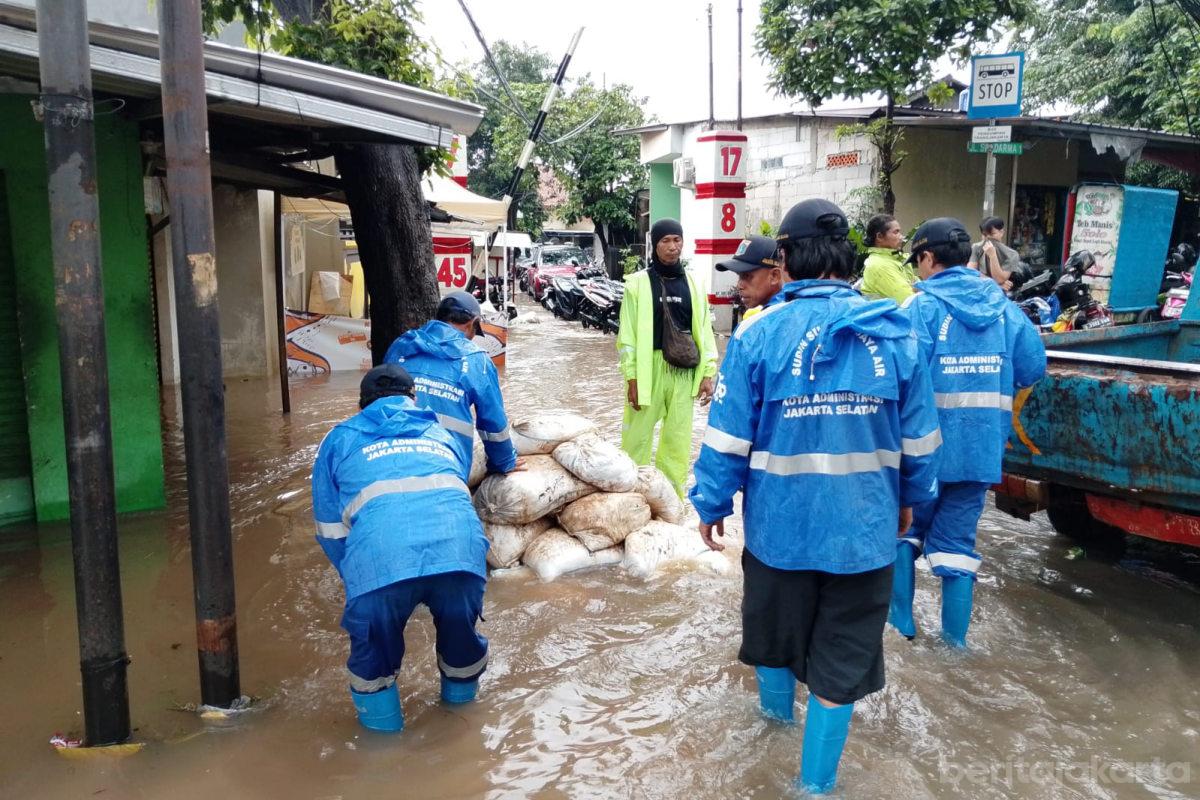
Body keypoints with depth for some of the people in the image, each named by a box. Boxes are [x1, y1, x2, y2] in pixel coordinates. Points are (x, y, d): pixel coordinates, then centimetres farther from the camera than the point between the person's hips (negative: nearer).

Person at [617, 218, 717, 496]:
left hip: (683, 371, 3)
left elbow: (704, 331, 10)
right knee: (638, 436, 1)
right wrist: (632, 377, -9)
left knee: (678, 439, 9)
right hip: (648, 367, -3)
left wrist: (707, 374, 4)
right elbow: (627, 335, -4)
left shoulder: (692, 284, 9)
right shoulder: (638, 282, -1)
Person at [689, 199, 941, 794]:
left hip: (781, 522, 0)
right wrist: (909, 498, 19)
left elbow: (728, 437, -11)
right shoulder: (895, 333, -5)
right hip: (864, 527, 1)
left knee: (775, 619, 25)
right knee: (843, 656, 13)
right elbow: (919, 438, 3)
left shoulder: (758, 334, -13)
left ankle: (777, 705, 52)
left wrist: (711, 505, 3)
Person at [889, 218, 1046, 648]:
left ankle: (901, 618, 23)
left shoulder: (923, 307, -12)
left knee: (905, 528, 17)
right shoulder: (1002, 305, 5)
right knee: (958, 538, 14)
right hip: (982, 446, 4)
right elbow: (1033, 366, 5)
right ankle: (955, 637, 18)